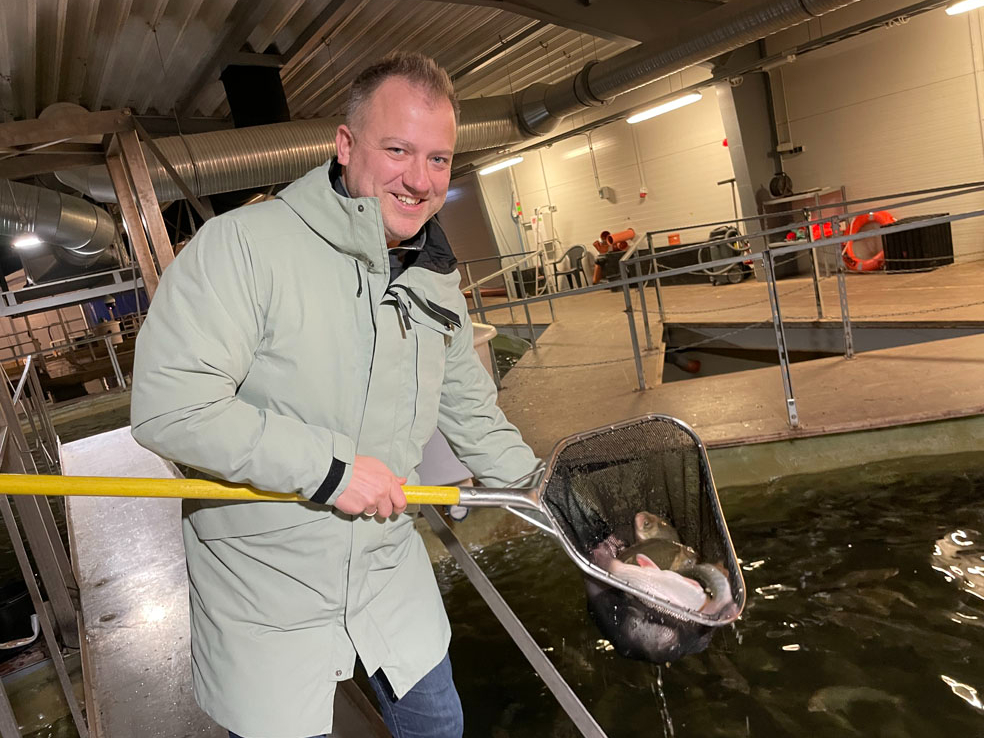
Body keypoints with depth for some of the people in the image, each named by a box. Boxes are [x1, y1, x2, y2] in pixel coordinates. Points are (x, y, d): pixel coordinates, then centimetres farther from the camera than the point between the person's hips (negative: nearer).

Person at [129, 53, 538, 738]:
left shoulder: (437, 277, 2)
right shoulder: (246, 243, -22)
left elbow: (471, 411, 10)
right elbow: (168, 405, -27)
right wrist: (328, 465, -27)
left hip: (390, 566, 6)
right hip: (261, 587, -5)